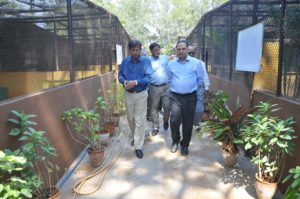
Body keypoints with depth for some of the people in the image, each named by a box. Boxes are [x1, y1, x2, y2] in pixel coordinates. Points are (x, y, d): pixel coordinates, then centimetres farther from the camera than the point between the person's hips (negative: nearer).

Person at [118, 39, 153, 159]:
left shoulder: (146, 61, -9)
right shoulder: (125, 61, 1)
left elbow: (148, 77, -15)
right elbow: (120, 75, 5)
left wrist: (135, 82, -28)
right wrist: (124, 81, -17)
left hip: (141, 94, -3)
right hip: (128, 94, 4)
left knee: (140, 120, -2)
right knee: (130, 118, 17)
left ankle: (138, 146, 7)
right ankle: (134, 137, 42)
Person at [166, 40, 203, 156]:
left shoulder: (196, 63, -2)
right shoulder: (171, 64, 4)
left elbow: (200, 79, 8)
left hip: (190, 97, -1)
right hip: (175, 97, 1)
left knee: (188, 123, 6)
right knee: (174, 121, -3)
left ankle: (185, 145, 24)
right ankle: (175, 141, 23)